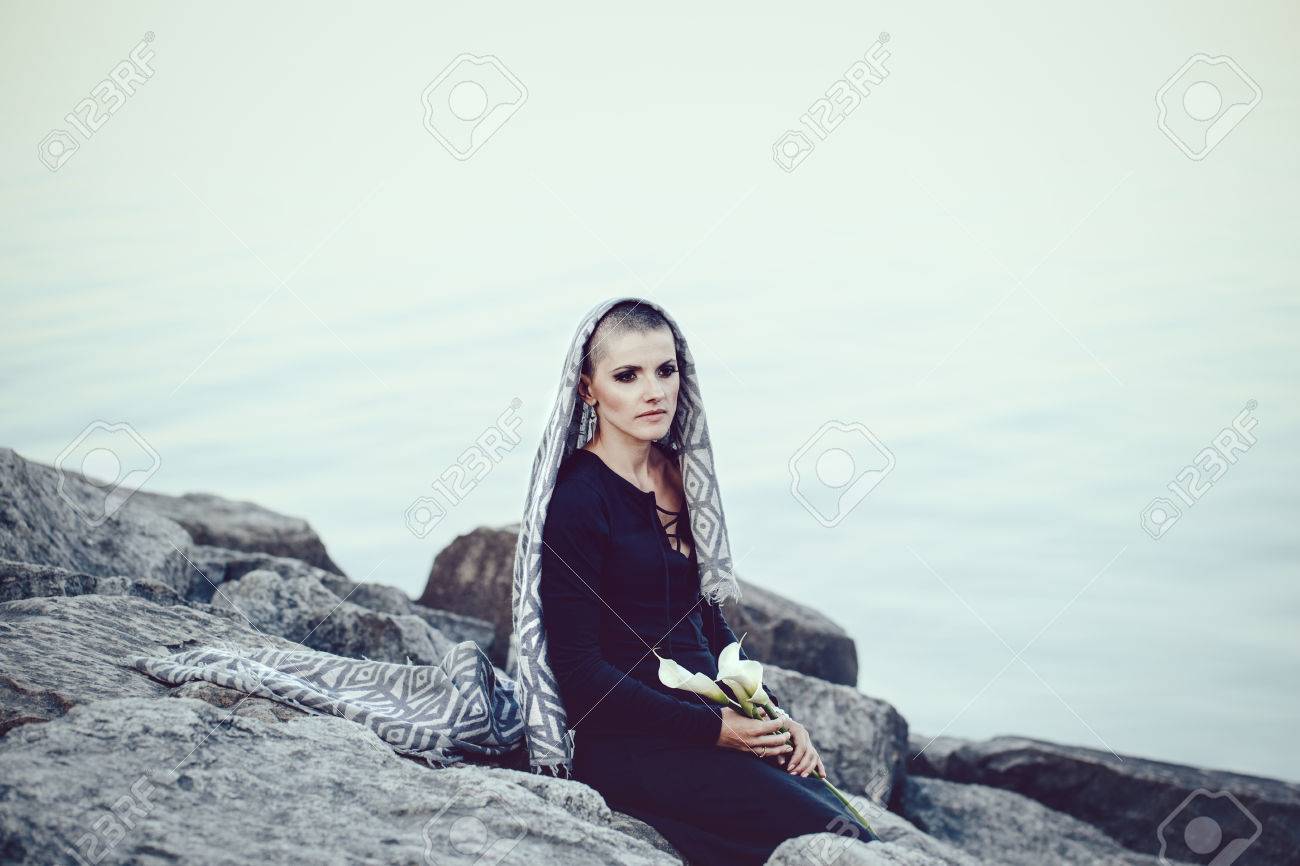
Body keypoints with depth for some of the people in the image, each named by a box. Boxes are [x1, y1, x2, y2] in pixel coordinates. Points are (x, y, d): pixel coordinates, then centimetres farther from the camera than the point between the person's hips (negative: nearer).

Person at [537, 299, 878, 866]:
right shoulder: (577, 497, -10)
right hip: (627, 745, -7)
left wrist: (774, 714, 6)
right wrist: (711, 728, -14)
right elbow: (580, 672, -12)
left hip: (718, 723, 7)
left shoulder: (682, 478, 12)